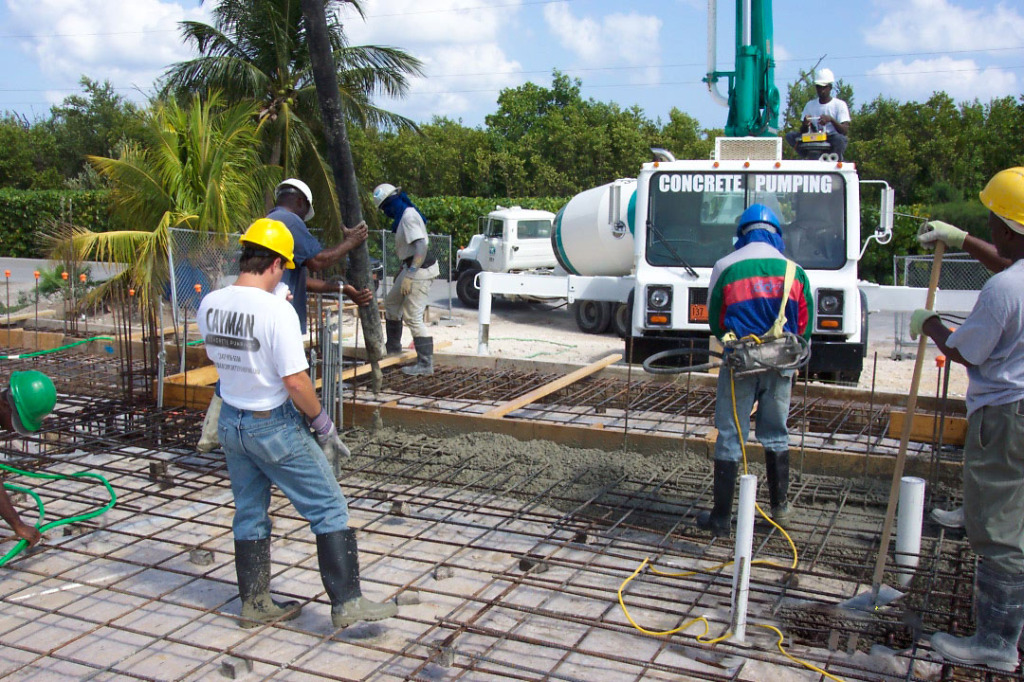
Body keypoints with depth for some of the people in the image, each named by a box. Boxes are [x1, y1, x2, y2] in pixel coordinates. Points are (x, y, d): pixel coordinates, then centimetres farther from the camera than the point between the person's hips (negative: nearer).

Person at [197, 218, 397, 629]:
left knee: (249, 514, 18)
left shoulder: (209, 305, -2)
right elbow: (295, 381, -23)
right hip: (276, 426, -7)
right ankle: (347, 604, 6)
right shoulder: (276, 310, -22)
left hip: (231, 422, 7)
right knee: (329, 510, 4)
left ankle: (255, 605, 29)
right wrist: (323, 424, -10)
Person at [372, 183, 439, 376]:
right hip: (411, 267, 11)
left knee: (412, 317, -9)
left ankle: (425, 363, -4)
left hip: (419, 269, -11)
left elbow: (421, 247, -27)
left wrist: (409, 276, -28)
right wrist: (405, 272, 22)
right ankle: (393, 348, 36)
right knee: (391, 303, 23)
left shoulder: (408, 217, -18)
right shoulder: (405, 215, 12)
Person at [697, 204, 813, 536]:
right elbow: (805, 326, 8)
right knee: (776, 436, 18)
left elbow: (714, 321, 6)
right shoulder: (794, 271, 3)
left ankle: (721, 517, 7)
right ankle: (780, 506, 27)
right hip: (781, 366, 3)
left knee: (730, 439, 3)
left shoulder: (725, 267, -3)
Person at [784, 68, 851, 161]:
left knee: (840, 139, -39)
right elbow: (803, 131, 9)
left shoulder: (840, 104, 0)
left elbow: (845, 131, -11)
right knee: (790, 136, -16)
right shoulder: (810, 105, 12)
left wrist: (831, 119, -28)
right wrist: (805, 124, -16)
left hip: (832, 143, -3)